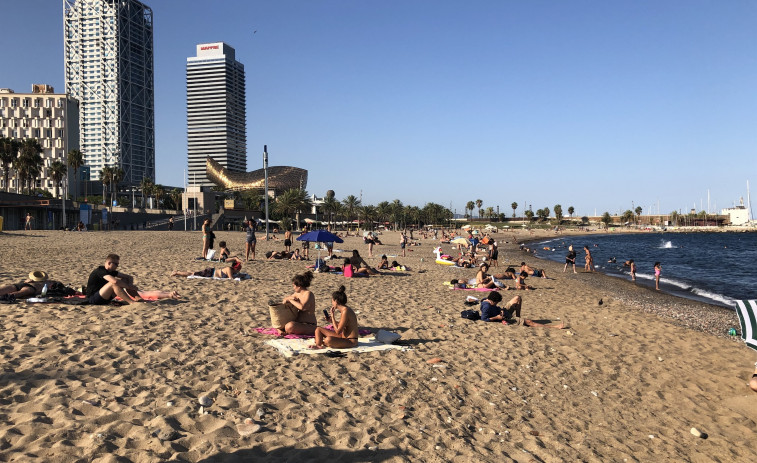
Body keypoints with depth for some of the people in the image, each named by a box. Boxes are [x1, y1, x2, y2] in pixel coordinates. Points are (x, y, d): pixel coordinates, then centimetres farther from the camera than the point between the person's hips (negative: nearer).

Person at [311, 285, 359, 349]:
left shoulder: (345, 311, -23)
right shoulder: (343, 310, 6)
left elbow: (338, 331, -22)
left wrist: (333, 316, -16)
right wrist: (332, 320, 7)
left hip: (350, 341, -10)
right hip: (343, 337, 10)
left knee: (328, 340, -38)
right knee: (318, 329, 10)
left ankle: (320, 344, -6)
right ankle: (318, 345, -12)